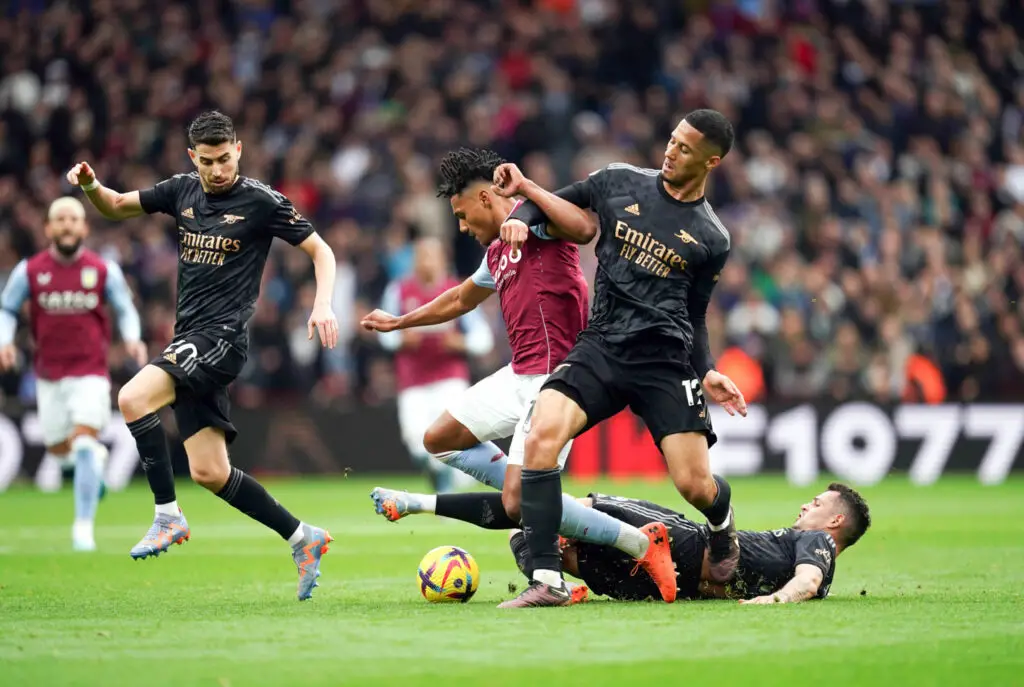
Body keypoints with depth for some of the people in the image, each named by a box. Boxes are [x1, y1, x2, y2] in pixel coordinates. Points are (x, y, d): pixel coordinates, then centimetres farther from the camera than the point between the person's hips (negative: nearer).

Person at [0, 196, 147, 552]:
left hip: (90, 373, -2)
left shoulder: (104, 270, -3)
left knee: (84, 444, -15)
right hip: (49, 374, 2)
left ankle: (84, 526, -10)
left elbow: (125, 310, 8)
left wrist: (132, 339, -12)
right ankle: (95, 456, 47)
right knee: (58, 448, 11)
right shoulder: (29, 271, -2)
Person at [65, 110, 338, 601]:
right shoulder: (183, 191, 11)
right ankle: (303, 538, 14)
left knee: (133, 397, -26)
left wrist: (323, 305, -17)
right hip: (190, 339, 7)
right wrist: (90, 185, -1)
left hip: (221, 335, -7)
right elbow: (116, 207, 21)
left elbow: (320, 251, -1)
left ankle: (168, 518, -17)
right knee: (210, 473, 4)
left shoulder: (261, 201, -6)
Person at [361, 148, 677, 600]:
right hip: (521, 375, 10)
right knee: (440, 440, 18)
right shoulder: (497, 253, 21)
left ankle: (643, 544, -7)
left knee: (520, 505, -16)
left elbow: (585, 229, -30)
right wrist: (398, 322, 51)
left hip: (552, 377, -10)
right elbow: (460, 300, 40)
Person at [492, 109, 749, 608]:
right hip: (600, 347, 1)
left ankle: (722, 526, 31)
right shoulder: (619, 183, 9)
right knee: (541, 435, -26)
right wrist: (520, 215, 0)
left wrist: (706, 374, 3)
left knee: (694, 485, -11)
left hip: (665, 361, -1)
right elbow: (554, 204, 21)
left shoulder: (711, 240, 8)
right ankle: (547, 581, -22)